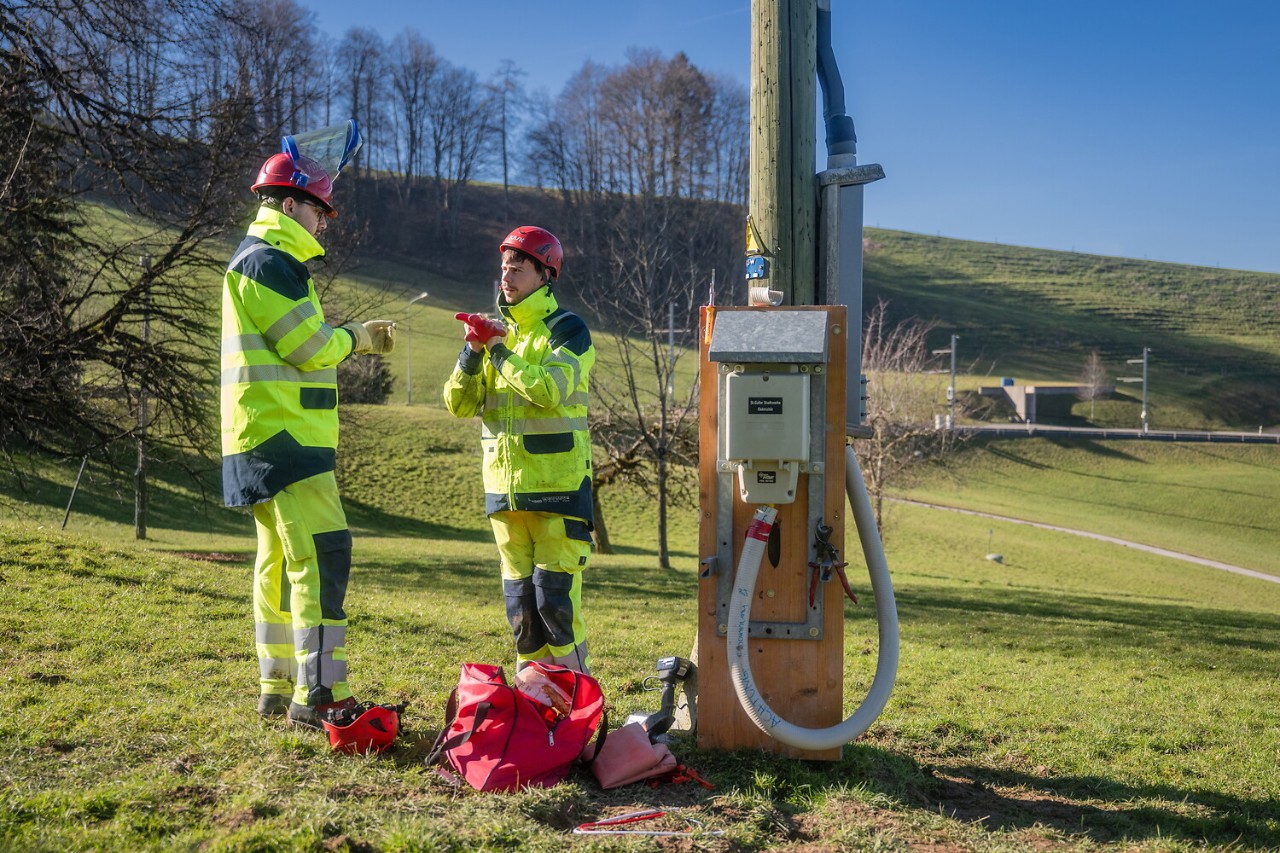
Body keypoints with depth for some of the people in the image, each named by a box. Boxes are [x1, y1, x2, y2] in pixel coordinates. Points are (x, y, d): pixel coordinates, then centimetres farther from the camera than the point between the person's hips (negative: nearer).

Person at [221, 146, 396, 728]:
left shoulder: (266, 260, 23)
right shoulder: (267, 262, -11)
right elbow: (311, 348, -17)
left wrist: (357, 340, 10)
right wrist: (353, 338, 1)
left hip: (272, 439, 11)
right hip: (283, 436, -11)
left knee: (281, 562, 13)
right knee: (322, 556, -14)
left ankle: (279, 690, 20)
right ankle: (317, 696, -14)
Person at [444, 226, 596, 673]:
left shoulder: (567, 329, -3)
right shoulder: (494, 329, 15)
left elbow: (549, 390, -21)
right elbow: (459, 404, 7)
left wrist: (499, 350, -15)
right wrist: (472, 350, -8)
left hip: (558, 486, -6)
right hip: (505, 485, 6)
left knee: (555, 596, -8)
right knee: (519, 600, 10)